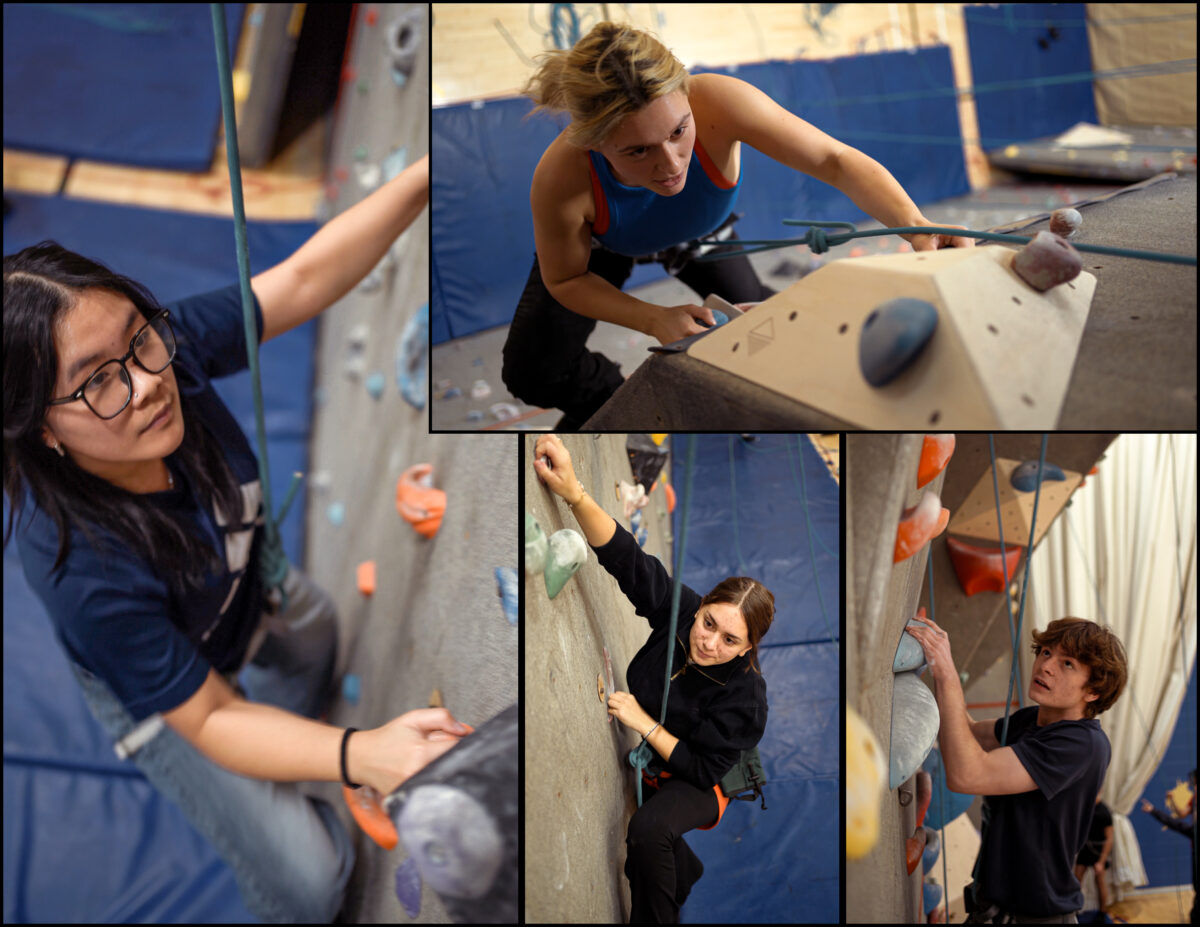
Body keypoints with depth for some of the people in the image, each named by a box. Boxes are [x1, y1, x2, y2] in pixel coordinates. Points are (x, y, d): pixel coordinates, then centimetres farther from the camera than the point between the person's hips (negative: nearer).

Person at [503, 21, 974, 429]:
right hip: (604, 244, -1)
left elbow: (834, 160, -41)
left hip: (700, 229, 1)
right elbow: (565, 280, -24)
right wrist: (655, 320, -38)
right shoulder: (561, 179, -45)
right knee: (532, 373, -10)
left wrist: (914, 225, -58)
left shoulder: (715, 102, -47)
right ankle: (610, 398, 23)